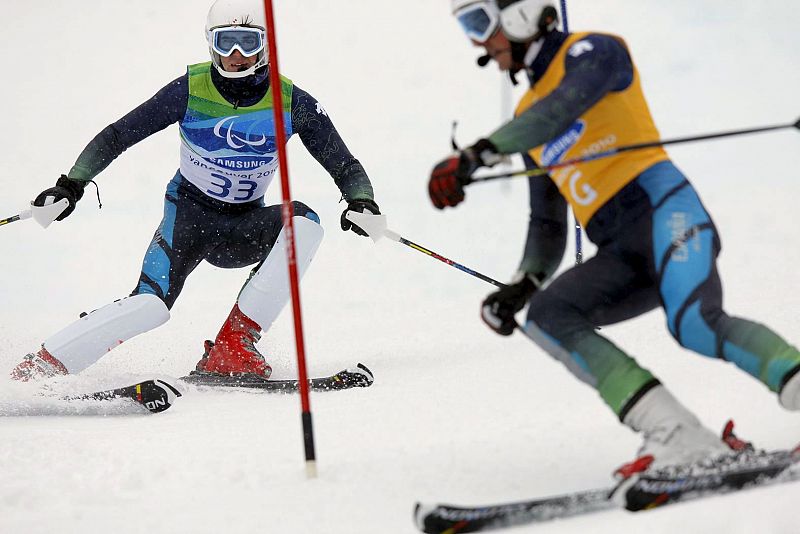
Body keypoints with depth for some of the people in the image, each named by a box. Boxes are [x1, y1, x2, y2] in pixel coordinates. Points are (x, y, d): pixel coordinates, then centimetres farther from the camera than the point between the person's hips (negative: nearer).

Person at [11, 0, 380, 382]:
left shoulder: (293, 103, -11)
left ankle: (232, 348, -27)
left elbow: (345, 166, -6)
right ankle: (38, 365, -15)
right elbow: (116, 137, -7)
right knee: (152, 305, -27)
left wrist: (361, 202, -27)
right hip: (189, 212, -2)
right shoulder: (190, 90, -13)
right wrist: (72, 184, -19)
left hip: (245, 226, 2)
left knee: (304, 221, -29)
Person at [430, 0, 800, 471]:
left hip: (662, 207, -7)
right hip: (621, 254, 7)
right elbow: (548, 225, 28)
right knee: (546, 316, -19)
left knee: (696, 326, -33)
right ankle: (678, 437, -29)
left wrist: (477, 155, -27)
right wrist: (522, 285, 9)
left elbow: (560, 110, -17)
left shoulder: (593, 51, 6)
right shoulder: (527, 119, 27)